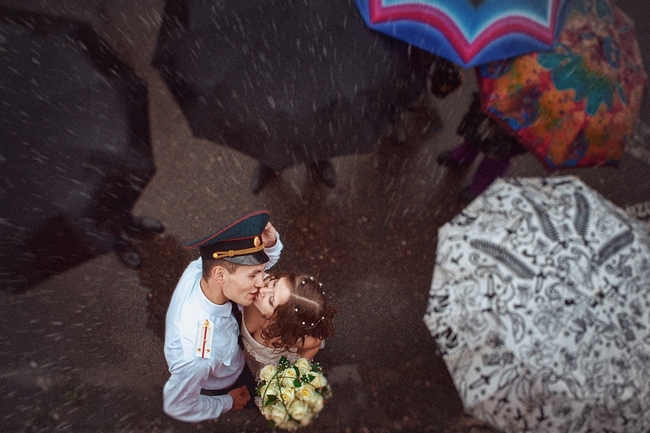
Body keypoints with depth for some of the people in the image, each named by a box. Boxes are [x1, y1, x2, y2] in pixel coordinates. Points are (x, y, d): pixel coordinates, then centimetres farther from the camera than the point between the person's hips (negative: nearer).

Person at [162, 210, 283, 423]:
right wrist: (228, 402, -10)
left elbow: (260, 259, -17)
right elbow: (177, 407, -27)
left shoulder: (200, 267, -34)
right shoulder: (197, 355, -48)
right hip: (224, 385, -4)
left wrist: (270, 242, -41)